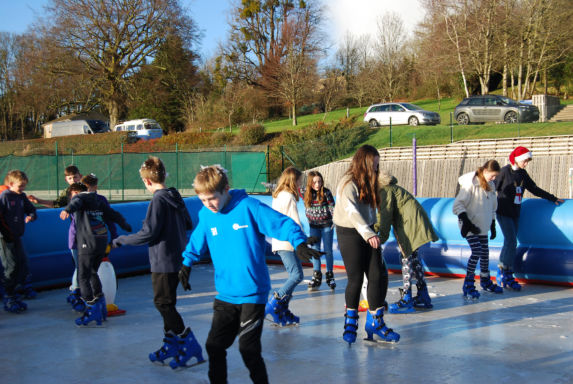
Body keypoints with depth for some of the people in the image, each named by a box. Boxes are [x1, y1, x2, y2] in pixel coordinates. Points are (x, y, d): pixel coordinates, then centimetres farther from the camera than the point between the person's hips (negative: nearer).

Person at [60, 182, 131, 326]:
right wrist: (126, 226, 45)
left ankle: (92, 310, -9)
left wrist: (67, 210, -45)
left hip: (88, 243, -7)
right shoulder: (98, 201, 22)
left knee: (83, 277, -3)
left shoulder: (80, 197, 3)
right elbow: (114, 215, 28)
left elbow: (75, 203, -22)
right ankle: (100, 300, 25)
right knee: (92, 272, 25)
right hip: (103, 241, 7)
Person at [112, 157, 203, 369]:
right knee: (166, 302, 17)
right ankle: (171, 345, 24)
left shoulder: (158, 201, -18)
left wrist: (120, 240, -8)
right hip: (178, 258, 9)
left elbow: (148, 234, -19)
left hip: (164, 261, -9)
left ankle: (189, 344, -3)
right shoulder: (175, 197, 8)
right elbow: (188, 225, 18)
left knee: (163, 302, -2)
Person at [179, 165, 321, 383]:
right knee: (214, 346, 9)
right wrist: (186, 264, 24)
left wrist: (299, 243, -29)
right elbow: (196, 242, 23)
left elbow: (284, 224, -14)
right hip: (225, 295, 5)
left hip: (253, 293, -5)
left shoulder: (248, 207, -13)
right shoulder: (206, 215, 3)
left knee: (249, 349, -5)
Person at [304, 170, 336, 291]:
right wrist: (310, 220, 8)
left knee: (328, 250, 4)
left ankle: (330, 275, 15)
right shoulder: (307, 194, -2)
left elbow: (332, 207, -9)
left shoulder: (326, 192, -10)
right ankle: (316, 276, 10)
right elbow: (307, 210, 11)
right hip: (314, 227, 3)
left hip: (327, 225, -3)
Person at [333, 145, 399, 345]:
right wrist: (368, 233, -34)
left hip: (367, 234, 7)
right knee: (356, 279, -2)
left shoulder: (368, 183, 14)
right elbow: (352, 211, -25)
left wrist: (372, 231, 6)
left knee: (379, 276, 2)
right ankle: (350, 323, 17)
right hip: (350, 234, -7)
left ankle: (375, 322, 14)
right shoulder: (348, 183, -13)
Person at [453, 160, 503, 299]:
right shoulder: (470, 183, -16)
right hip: (470, 225, -7)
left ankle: (485, 282, 31)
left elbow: (492, 207, 20)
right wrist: (465, 221, -27)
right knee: (476, 252, -16)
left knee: (485, 253, 12)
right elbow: (458, 204, -18)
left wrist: (493, 225, 19)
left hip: (482, 226, 7)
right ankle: (468, 285, -7)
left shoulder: (490, 185, 8)